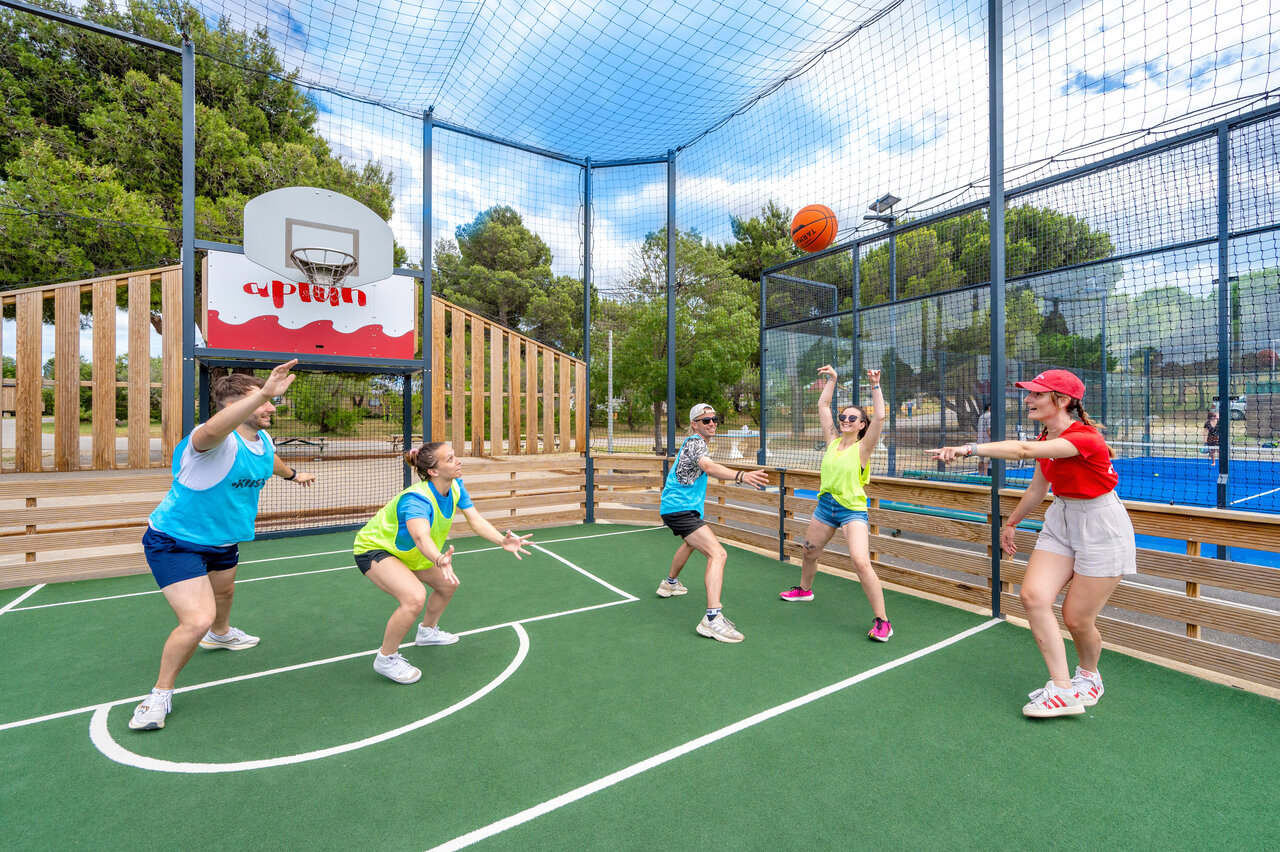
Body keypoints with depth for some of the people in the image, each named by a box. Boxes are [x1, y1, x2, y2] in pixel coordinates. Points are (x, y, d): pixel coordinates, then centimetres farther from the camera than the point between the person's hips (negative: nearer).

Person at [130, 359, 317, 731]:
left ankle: (221, 634, 65)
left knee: (224, 591, 32)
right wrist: (264, 392, -68)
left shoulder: (263, 441, -5)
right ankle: (161, 693, 9)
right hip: (174, 542, -8)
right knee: (198, 619, -17)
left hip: (222, 539, 8)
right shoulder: (216, 438, -31)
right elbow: (214, 428, -59)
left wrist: (292, 474, 39)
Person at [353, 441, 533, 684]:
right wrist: (440, 560, -76)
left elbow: (476, 520, -19)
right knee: (415, 598, -29)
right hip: (373, 548, -8)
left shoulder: (455, 487, -15)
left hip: (405, 550, 8)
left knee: (448, 584, 15)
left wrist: (503, 541, -34)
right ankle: (386, 658, -3)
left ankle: (427, 631, 42)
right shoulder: (416, 500, -38)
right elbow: (421, 537, -56)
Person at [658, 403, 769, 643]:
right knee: (717, 554, -22)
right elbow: (708, 467, -39)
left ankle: (670, 583, 56)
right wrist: (741, 476, -55)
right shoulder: (695, 442, -16)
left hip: (674, 507, 11)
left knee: (692, 542, 37)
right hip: (681, 508, -11)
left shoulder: (693, 442, 15)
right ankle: (712, 618, -31)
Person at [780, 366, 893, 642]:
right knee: (810, 552, 21)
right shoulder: (833, 440, 4)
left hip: (852, 510, -6)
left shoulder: (862, 447, -9)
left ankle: (882, 621, -7)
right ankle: (804, 590, 48)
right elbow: (823, 406, 7)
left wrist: (875, 386, -19)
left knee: (861, 563, -20)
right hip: (825, 505, 6)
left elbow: (880, 417, -22)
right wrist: (832, 379, 6)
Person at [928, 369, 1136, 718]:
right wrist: (1011, 523, 23)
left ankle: (1089, 676, 35)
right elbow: (1037, 489, 15)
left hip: (1101, 528, -7)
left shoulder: (1084, 437, -23)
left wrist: (970, 448, -49)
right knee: (1033, 594, -10)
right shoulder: (1046, 439, 3)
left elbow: (1024, 450, -42)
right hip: (1060, 521, 7)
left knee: (1077, 618, 2)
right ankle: (1063, 689, -2)